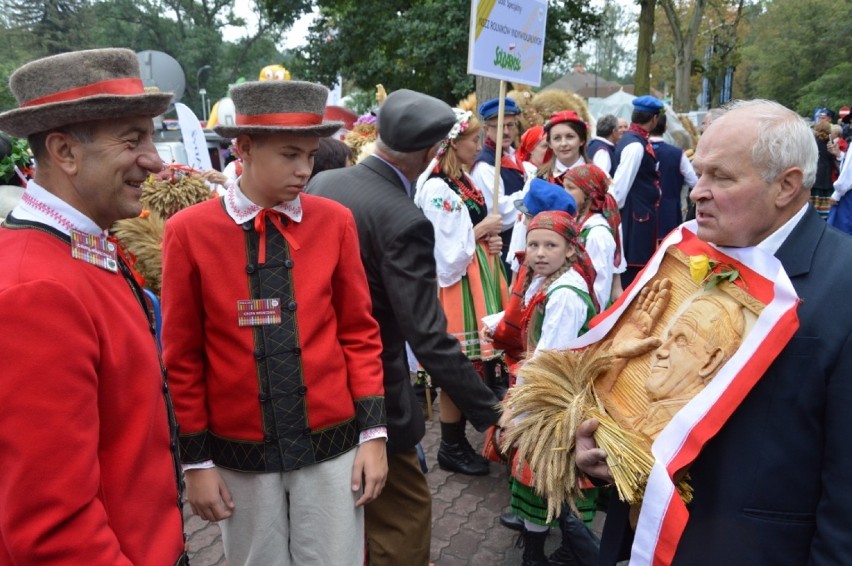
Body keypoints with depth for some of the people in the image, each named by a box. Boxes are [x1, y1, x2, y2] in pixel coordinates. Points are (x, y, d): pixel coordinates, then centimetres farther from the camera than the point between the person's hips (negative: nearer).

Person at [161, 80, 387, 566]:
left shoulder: (335, 222, -4)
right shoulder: (189, 232, -8)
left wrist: (373, 433, -2)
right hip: (239, 452, 0)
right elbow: (183, 357, -2)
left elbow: (359, 333, 1)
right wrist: (197, 460, 0)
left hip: (330, 443, 1)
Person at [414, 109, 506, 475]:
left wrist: (490, 241, 2)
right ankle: (451, 448, 15)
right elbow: (449, 249, -20)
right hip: (458, 280, -9)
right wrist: (482, 230, -9)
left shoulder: (462, 181, 13)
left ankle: (458, 438, 26)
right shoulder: (437, 188, -16)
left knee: (475, 361, 13)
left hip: (478, 276, 9)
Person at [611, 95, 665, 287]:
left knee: (635, 266, 16)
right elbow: (620, 185, -21)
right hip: (636, 215, -10)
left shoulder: (634, 139, 11)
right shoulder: (636, 145, -19)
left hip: (639, 214, 10)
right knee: (634, 266, -2)